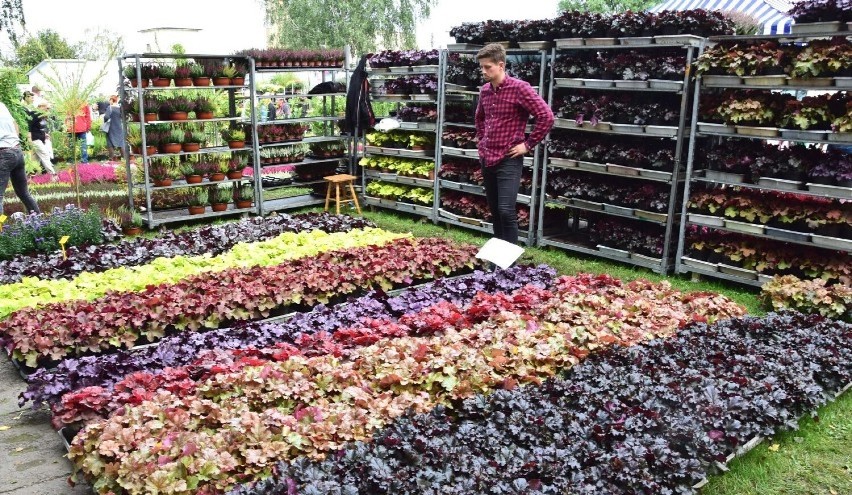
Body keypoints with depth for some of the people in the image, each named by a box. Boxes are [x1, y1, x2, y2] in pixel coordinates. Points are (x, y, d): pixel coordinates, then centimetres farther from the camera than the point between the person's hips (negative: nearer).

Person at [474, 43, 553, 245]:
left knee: (506, 210, -13)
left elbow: (546, 116, -17)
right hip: (486, 158, 7)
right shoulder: (485, 90, 8)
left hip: (508, 160, -7)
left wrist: (528, 144, -14)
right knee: (494, 210, 13)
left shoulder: (519, 88, -13)